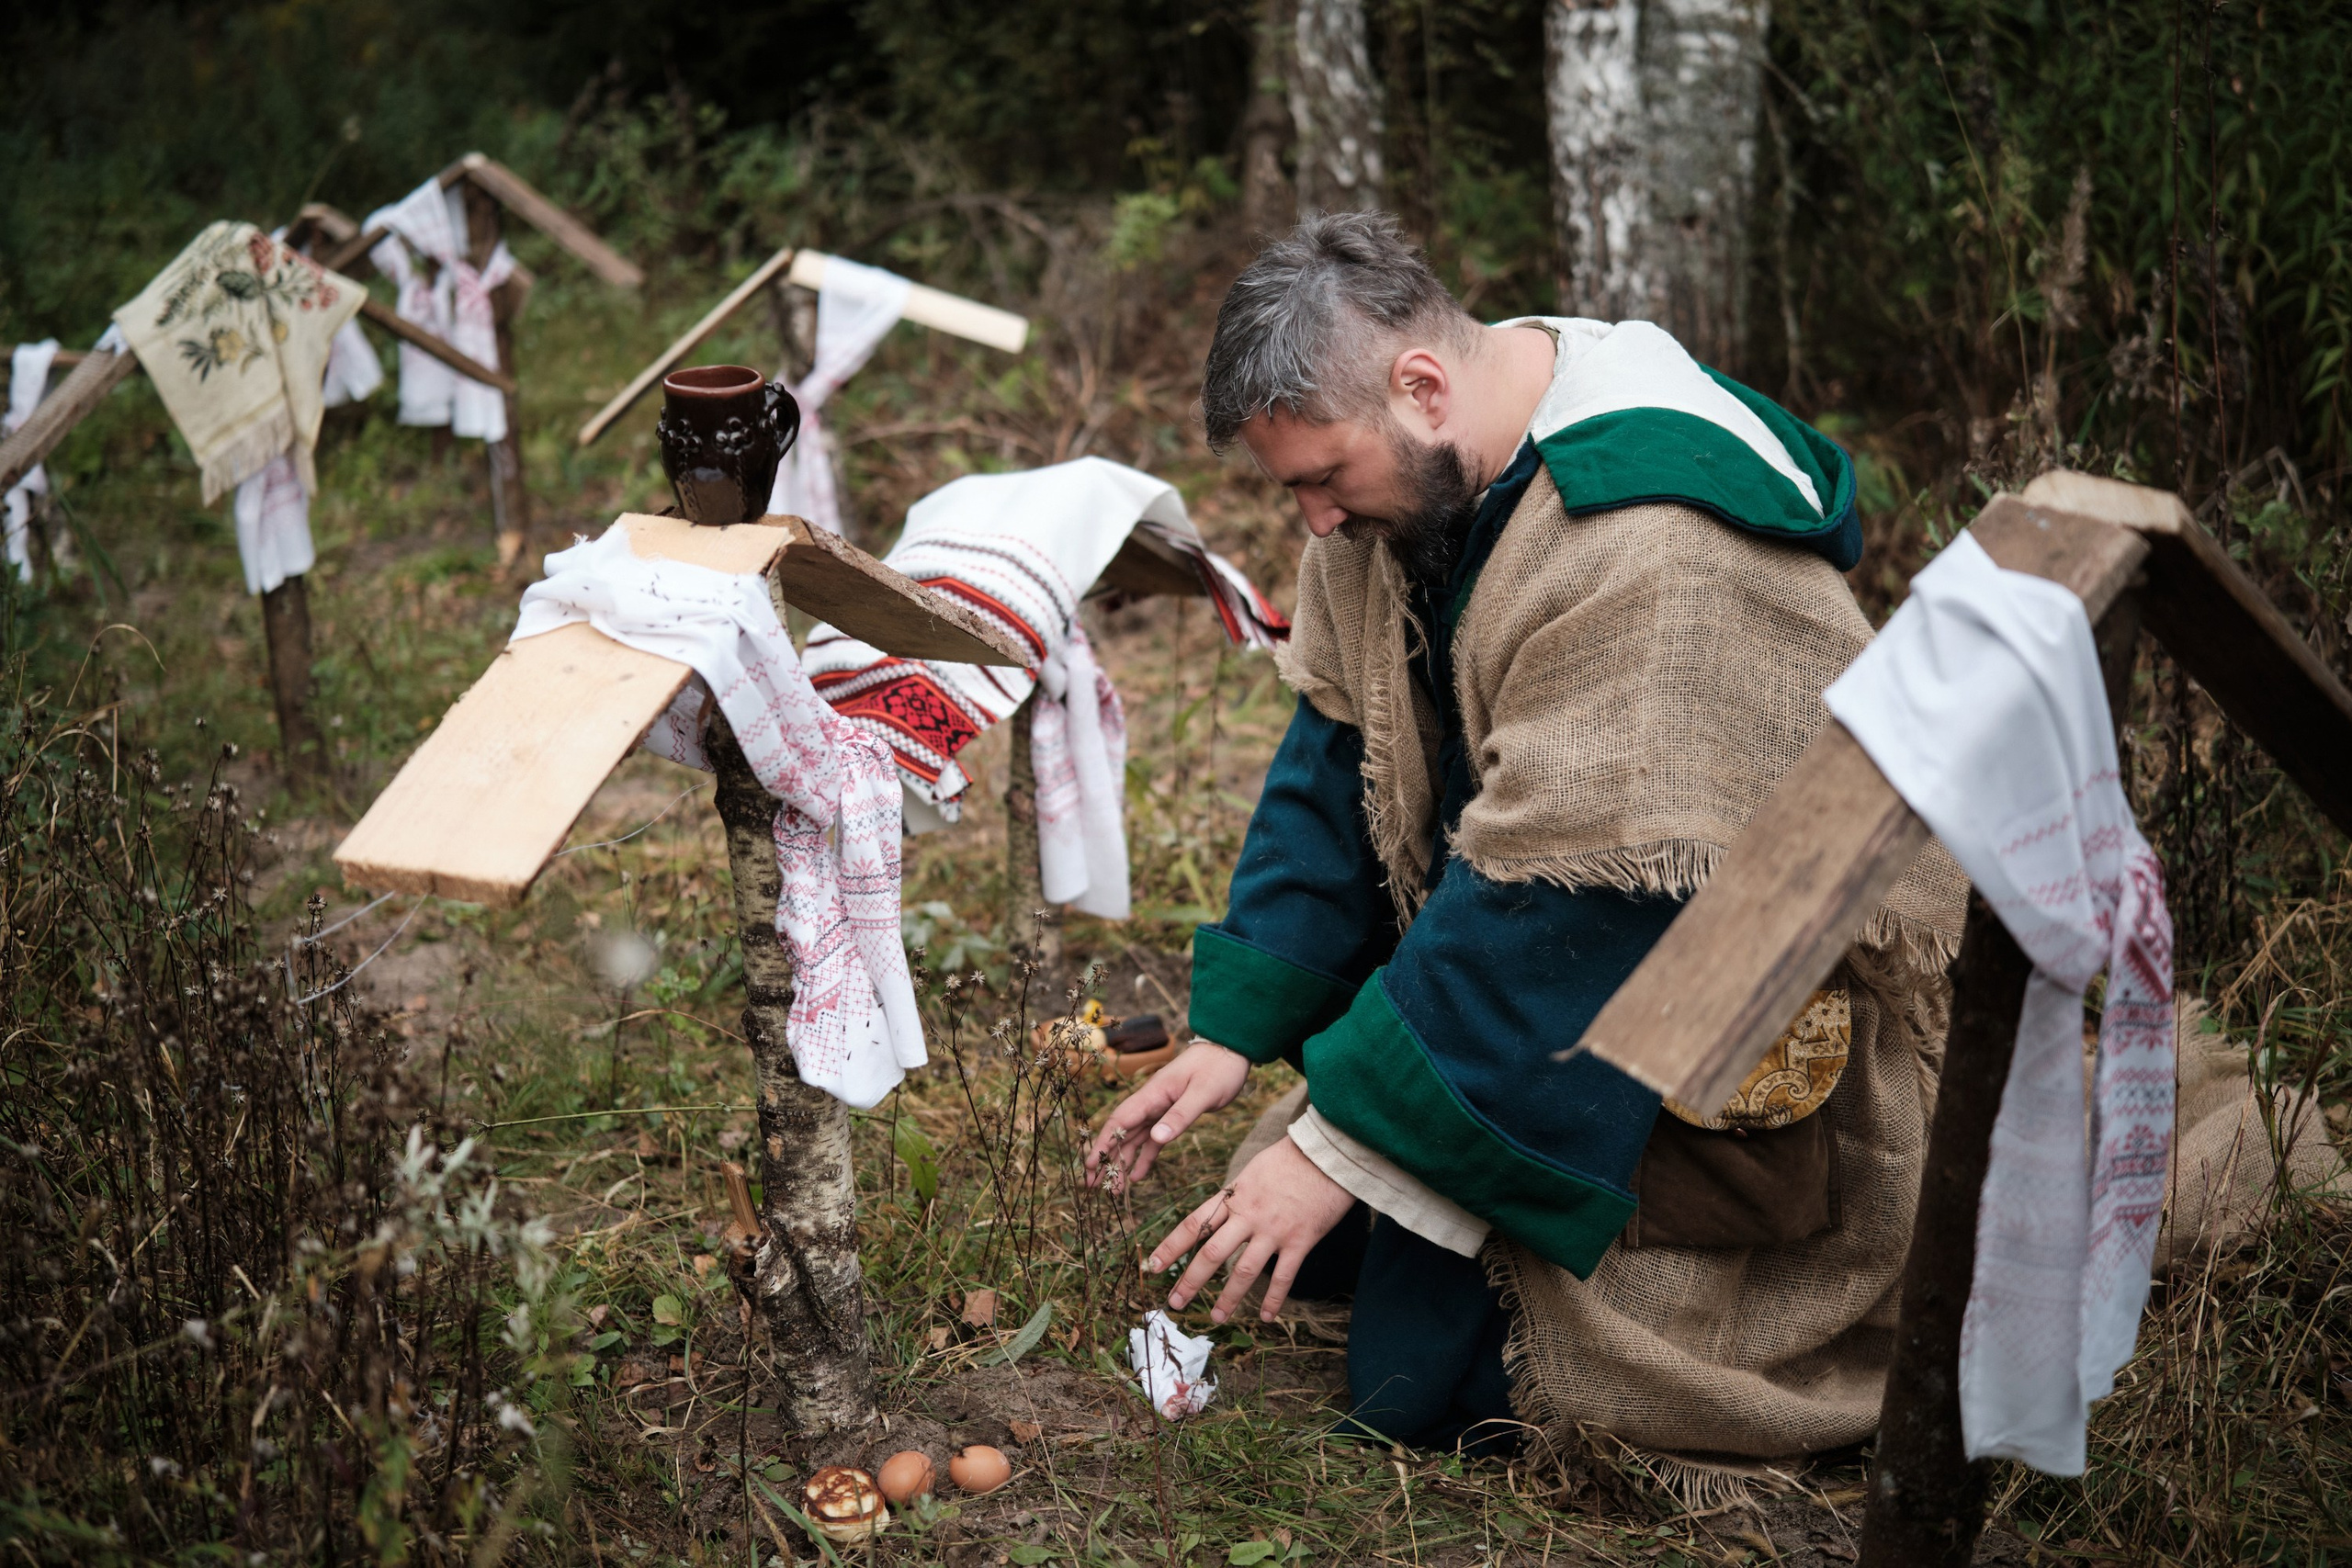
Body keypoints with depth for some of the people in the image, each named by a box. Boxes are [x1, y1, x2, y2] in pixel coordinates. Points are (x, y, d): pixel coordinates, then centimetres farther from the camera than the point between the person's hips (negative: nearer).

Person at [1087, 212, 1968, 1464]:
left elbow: (1566, 907, -31)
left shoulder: (1655, 550, -31)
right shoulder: (1414, 464, -3)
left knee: (1424, 1377, -12)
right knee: (1309, 1242, 7)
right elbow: (1340, 757, 3)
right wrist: (1236, 1028, -4)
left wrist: (1342, 1148, -26)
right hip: (1527, 962, 9)